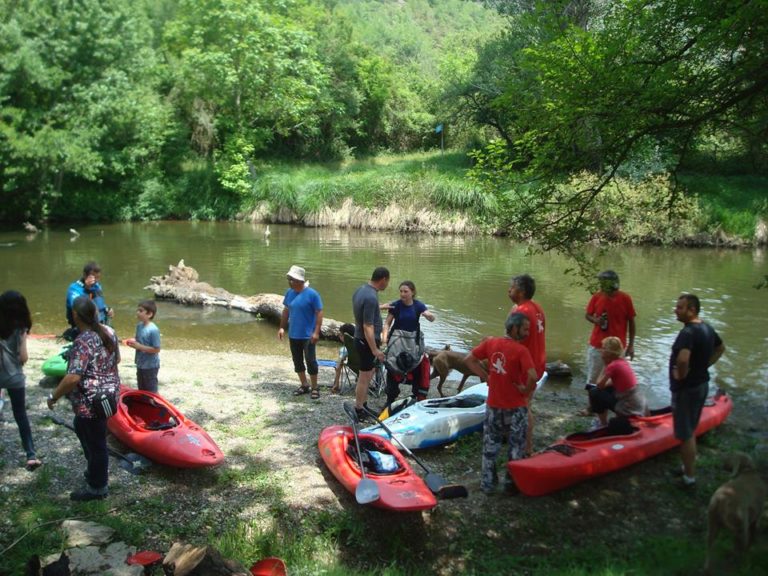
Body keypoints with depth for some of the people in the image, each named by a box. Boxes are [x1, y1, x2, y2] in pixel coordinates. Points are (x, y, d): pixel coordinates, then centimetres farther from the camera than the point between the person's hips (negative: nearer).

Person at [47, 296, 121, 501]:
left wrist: (54, 397, -17)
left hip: (92, 402, -9)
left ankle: (97, 487, 23)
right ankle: (96, 470, 43)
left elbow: (73, 377, -30)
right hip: (107, 393, 9)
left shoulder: (83, 342, -26)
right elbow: (117, 359, 15)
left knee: (95, 443, 6)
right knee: (82, 430, 29)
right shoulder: (108, 331, 1)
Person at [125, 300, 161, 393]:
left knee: (151, 392, 6)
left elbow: (156, 349, -24)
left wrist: (139, 346, -24)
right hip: (140, 364, 8)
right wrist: (133, 341, -6)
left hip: (150, 366, -8)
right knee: (141, 390, 21)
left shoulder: (153, 330, -24)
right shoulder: (139, 326, 1)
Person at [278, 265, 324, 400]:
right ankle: (304, 385, 28)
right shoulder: (289, 292, 3)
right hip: (293, 335, 6)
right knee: (297, 361, 13)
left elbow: (319, 313, -13)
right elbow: (286, 310, 13)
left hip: (308, 335, -6)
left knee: (310, 361, -1)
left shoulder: (312, 294, -15)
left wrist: (316, 332, -18)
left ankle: (315, 388, 12)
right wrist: (282, 327, 8)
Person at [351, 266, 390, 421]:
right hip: (367, 342, -10)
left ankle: (361, 406, 31)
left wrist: (379, 308, 33)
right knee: (364, 377, 3)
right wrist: (375, 350, -23)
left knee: (368, 374, 21)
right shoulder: (371, 297, -27)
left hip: (361, 339, 10)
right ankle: (359, 411, 14)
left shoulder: (360, 290, 4)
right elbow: (368, 327, -27)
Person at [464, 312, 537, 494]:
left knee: (490, 446, 17)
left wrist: (486, 376, 2)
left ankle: (488, 483, 26)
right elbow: (532, 376, -31)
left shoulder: (490, 343, -3)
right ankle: (511, 482, 26)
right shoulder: (521, 350, -19)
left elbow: (469, 359, 3)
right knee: (516, 447, 15)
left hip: (493, 405, 4)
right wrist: (526, 390, -12)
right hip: (515, 407, -4)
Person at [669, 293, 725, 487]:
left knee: (685, 435, 4)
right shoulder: (707, 328, 4)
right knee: (691, 431, 22)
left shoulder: (688, 332, -26)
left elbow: (682, 359, -43)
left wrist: (681, 375, -23)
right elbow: (720, 348, 22)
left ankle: (689, 476, 15)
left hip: (686, 390, -9)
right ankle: (689, 468, 35)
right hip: (702, 385, 9)